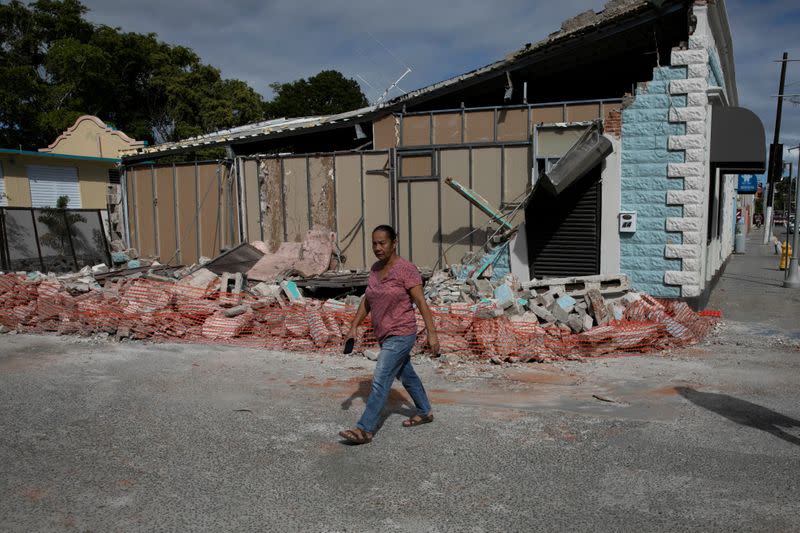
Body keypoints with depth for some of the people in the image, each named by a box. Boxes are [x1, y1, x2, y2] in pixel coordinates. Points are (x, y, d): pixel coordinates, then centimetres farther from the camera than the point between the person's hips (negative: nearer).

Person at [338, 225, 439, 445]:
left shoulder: (406, 269, -17)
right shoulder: (376, 269, 6)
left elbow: (421, 302, -17)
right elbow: (367, 301, 13)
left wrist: (431, 333, -18)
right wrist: (354, 327, 7)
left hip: (401, 336, -8)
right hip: (385, 335, 8)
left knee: (380, 381, -10)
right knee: (407, 376, 21)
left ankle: (364, 430, -6)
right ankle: (425, 413, 39)